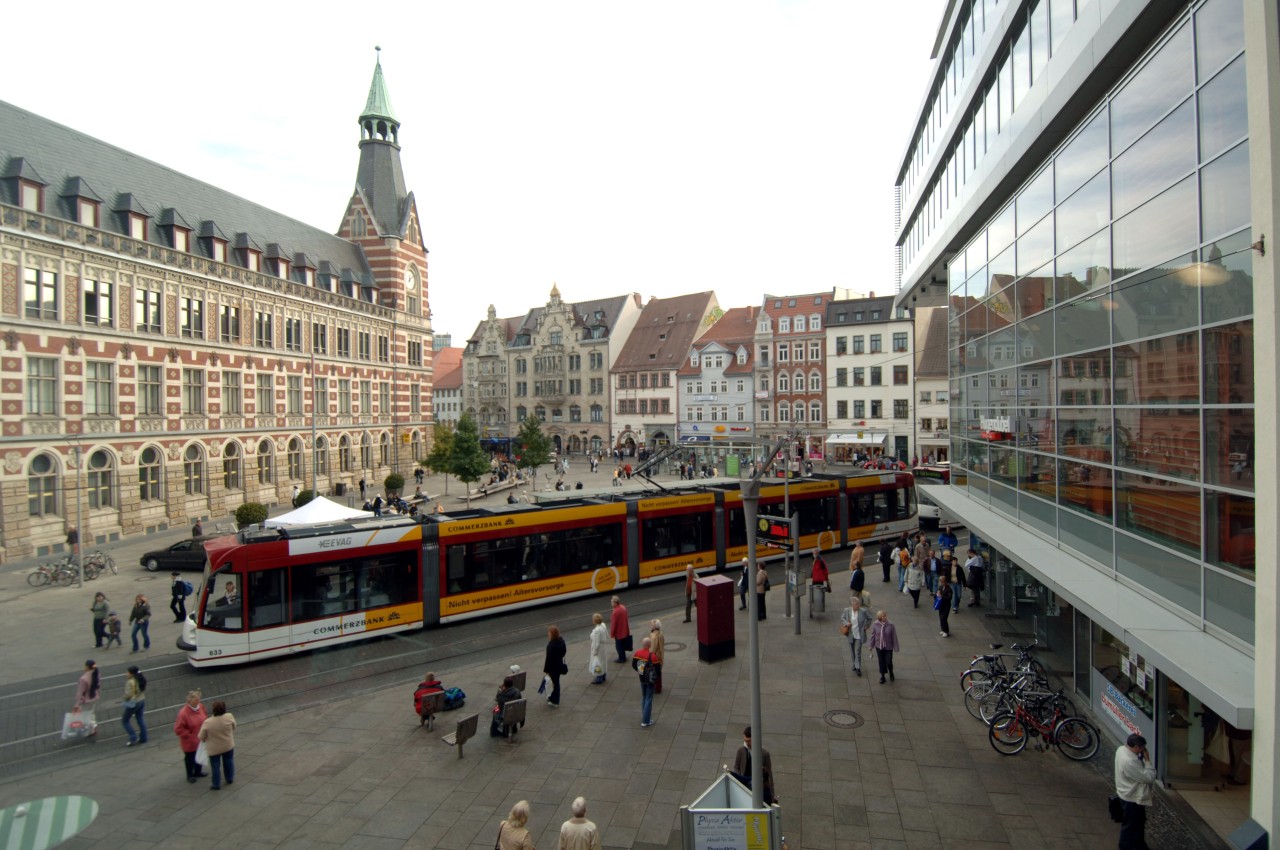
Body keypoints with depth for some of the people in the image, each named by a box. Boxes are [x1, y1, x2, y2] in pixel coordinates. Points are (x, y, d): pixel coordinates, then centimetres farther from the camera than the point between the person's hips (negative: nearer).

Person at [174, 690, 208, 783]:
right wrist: (190, 735, -20)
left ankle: (198, 772, 44)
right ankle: (190, 775, 36)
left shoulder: (201, 707, -10)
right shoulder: (183, 713, -29)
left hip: (200, 739, 6)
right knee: (190, 758, 15)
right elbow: (178, 729, -22)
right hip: (189, 742, -6)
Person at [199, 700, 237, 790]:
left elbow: (201, 737, -13)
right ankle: (230, 779, 36)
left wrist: (207, 739, 9)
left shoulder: (207, 722, -26)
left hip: (214, 748, -2)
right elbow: (234, 728, -3)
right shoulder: (229, 716, -21)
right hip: (228, 745, 2)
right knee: (228, 762, 21)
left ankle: (216, 784, 27)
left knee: (215, 766, 15)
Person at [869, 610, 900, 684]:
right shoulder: (875, 625, -16)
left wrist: (896, 647, -4)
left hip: (888, 647, -1)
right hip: (879, 647, 1)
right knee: (881, 662, 14)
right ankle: (882, 676, 36)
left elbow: (894, 636, -10)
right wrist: (872, 645, 7)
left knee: (888, 662, 6)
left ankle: (891, 673, 40)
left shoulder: (891, 625, -20)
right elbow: (873, 635, -3)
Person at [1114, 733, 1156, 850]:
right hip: (1132, 799, -10)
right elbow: (1149, 777, -26)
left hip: (1129, 795, 10)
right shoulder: (1130, 762, -37)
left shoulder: (1121, 749, -5)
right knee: (1130, 826, 10)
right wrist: (1147, 760, -20)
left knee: (1139, 823, 28)